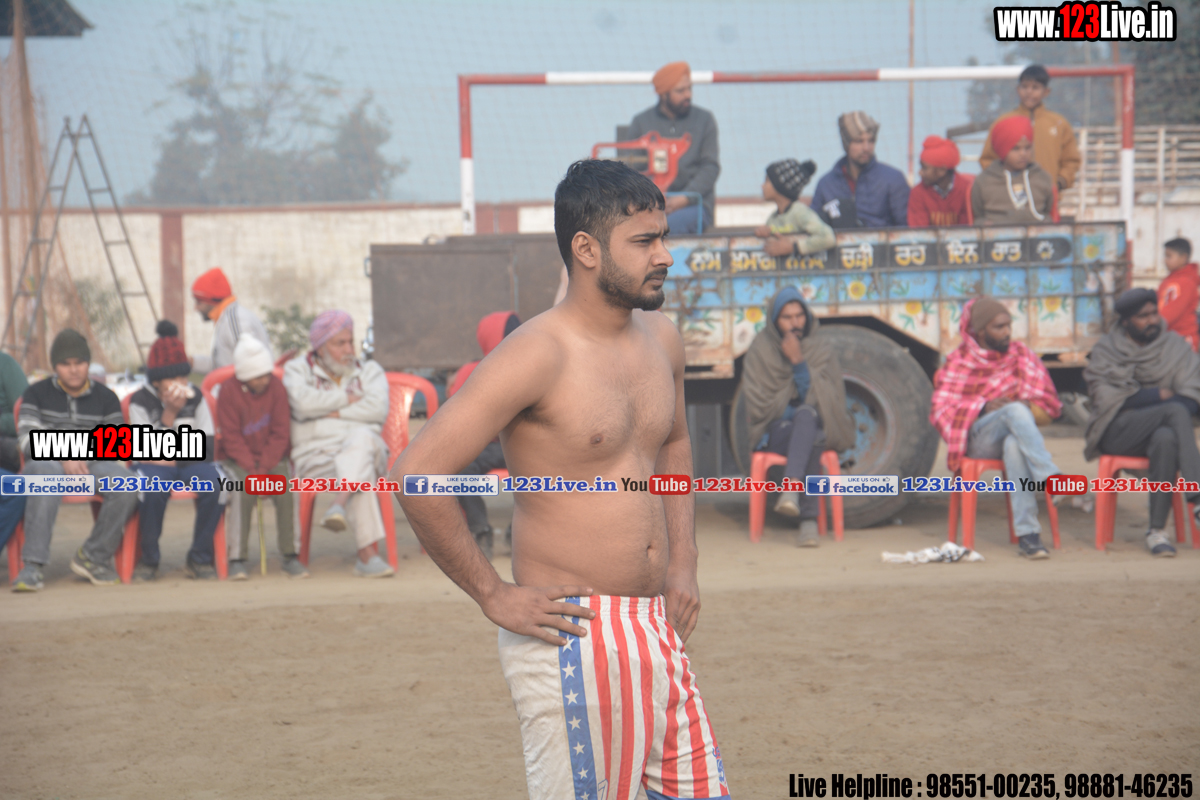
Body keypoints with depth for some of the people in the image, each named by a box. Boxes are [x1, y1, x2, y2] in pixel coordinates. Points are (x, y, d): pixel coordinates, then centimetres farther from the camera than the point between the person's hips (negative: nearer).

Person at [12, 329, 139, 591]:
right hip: (48, 461, -2)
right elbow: (28, 439, 0)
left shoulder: (105, 397, 16)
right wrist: (64, 458, -17)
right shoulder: (37, 394, 13)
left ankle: (93, 557, -15)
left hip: (94, 464, 2)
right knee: (47, 473, -41)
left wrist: (84, 456, -11)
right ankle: (33, 565, -43)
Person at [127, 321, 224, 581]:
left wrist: (175, 459, -7)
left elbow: (207, 447, 5)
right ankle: (148, 559, -15)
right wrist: (169, 413, -17)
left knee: (211, 485, -31)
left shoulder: (195, 397, 8)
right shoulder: (140, 401, 0)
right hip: (155, 465, -2)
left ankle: (200, 558, -14)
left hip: (190, 463, 2)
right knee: (153, 490, -37)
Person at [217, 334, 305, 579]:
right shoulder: (228, 392, -9)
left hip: (272, 458, 2)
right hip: (237, 459, -2)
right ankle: (237, 559, -26)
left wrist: (264, 468, -15)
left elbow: (281, 434, -4)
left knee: (287, 487, -27)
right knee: (243, 489, -31)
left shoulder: (276, 388, -2)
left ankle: (291, 557, -20)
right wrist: (252, 470, -19)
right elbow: (232, 439, -10)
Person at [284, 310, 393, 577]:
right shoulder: (298, 369, 13)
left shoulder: (369, 371, 19)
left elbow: (378, 409, -3)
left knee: (362, 437, -39)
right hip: (316, 456, -2)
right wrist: (347, 398, 0)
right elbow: (303, 402, -12)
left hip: (366, 450, 2)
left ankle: (339, 505, -58)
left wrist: (334, 412, -6)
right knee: (362, 474, -38)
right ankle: (368, 553, -51)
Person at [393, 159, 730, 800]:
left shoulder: (661, 340, 8)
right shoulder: (537, 356, -16)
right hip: (572, 637, -8)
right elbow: (417, 473, -21)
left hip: (657, 627, 8)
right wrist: (493, 596, -15)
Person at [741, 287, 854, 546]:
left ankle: (791, 488, -51)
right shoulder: (761, 348, 3)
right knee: (811, 440, -37)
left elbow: (828, 399, -6)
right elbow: (758, 403, 0)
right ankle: (809, 520, -48)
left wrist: (799, 364, -16)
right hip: (776, 431, -1)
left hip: (816, 426, 1)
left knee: (806, 415, -38)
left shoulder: (821, 349, 5)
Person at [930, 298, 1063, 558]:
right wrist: (983, 408, -14)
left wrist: (1026, 407, -12)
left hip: (1014, 435, 2)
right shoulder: (959, 362, 10)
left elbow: (1047, 406, 11)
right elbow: (940, 411, 1)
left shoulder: (1022, 355, 16)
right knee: (1015, 411, -35)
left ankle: (1027, 535, -48)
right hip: (977, 440, -1)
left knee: (1014, 446, -39)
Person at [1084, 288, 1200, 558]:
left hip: (1164, 427, 2)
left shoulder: (1176, 346, 11)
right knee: (1175, 411, -32)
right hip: (1116, 432, -2)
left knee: (1166, 438, -39)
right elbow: (1105, 399, -5)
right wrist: (1156, 396, -10)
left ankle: (1157, 531, -38)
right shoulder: (1105, 351, 8)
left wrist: (1137, 398, -17)